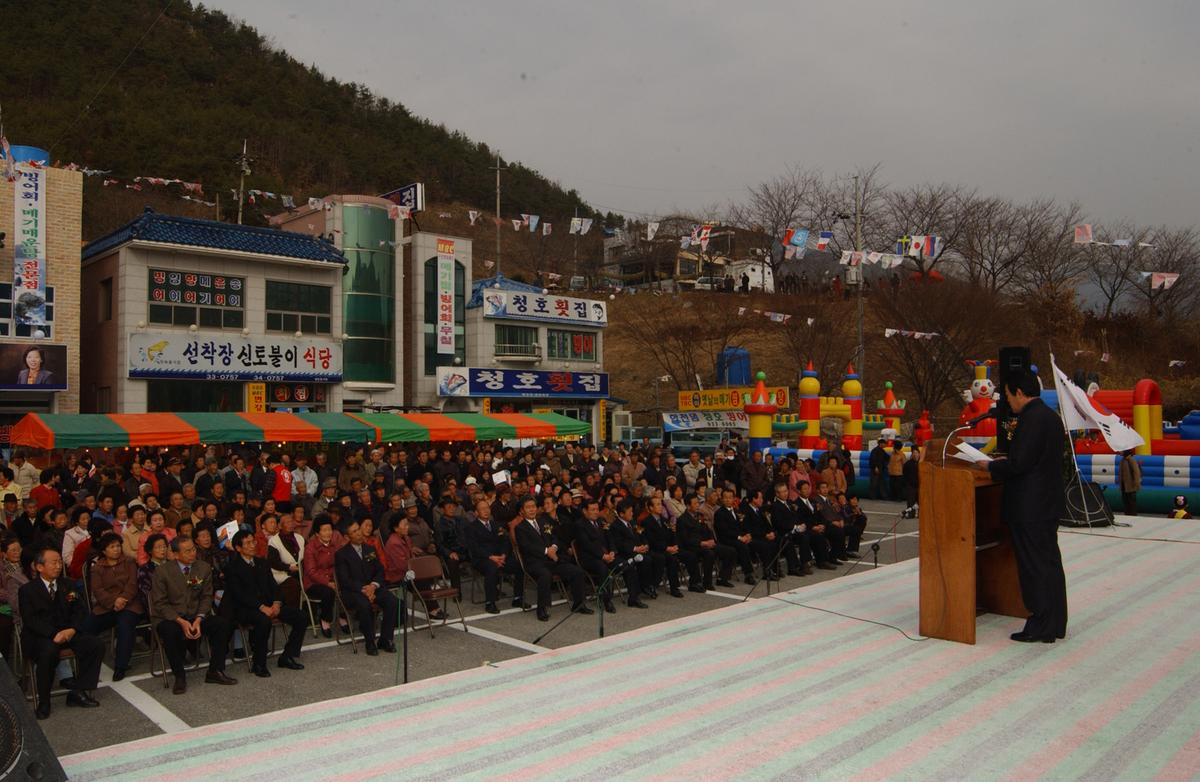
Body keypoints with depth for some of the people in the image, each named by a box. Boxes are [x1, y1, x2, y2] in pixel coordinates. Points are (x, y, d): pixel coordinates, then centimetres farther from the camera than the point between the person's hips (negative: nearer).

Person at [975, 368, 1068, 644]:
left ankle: (1041, 628, 6)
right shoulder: (1051, 416, 12)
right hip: (1049, 503, 10)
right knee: (1050, 561, 15)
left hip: (1030, 507, -10)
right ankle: (1055, 623, 25)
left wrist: (990, 466, -7)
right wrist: (1003, 462, 17)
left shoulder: (1031, 419, -19)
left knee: (1034, 565, -2)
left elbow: (1018, 464, -23)